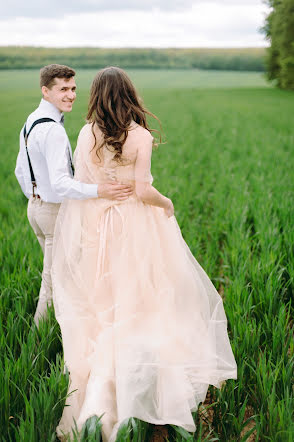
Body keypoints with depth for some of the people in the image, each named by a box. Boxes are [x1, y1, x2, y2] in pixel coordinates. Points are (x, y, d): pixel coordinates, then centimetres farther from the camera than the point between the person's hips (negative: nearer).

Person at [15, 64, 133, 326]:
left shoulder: (31, 122, 7)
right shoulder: (53, 130, -25)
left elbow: (21, 171, 16)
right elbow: (60, 183, -34)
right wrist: (99, 191, -43)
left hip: (36, 205, 10)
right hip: (57, 211, -10)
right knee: (54, 280, 5)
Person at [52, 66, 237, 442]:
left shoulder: (86, 134, -3)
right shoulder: (140, 136, -13)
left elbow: (79, 186, -4)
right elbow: (143, 191, -17)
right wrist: (167, 204, 1)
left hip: (96, 225, 4)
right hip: (134, 227, -4)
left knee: (100, 301, 16)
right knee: (139, 298, 11)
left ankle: (96, 393, 26)